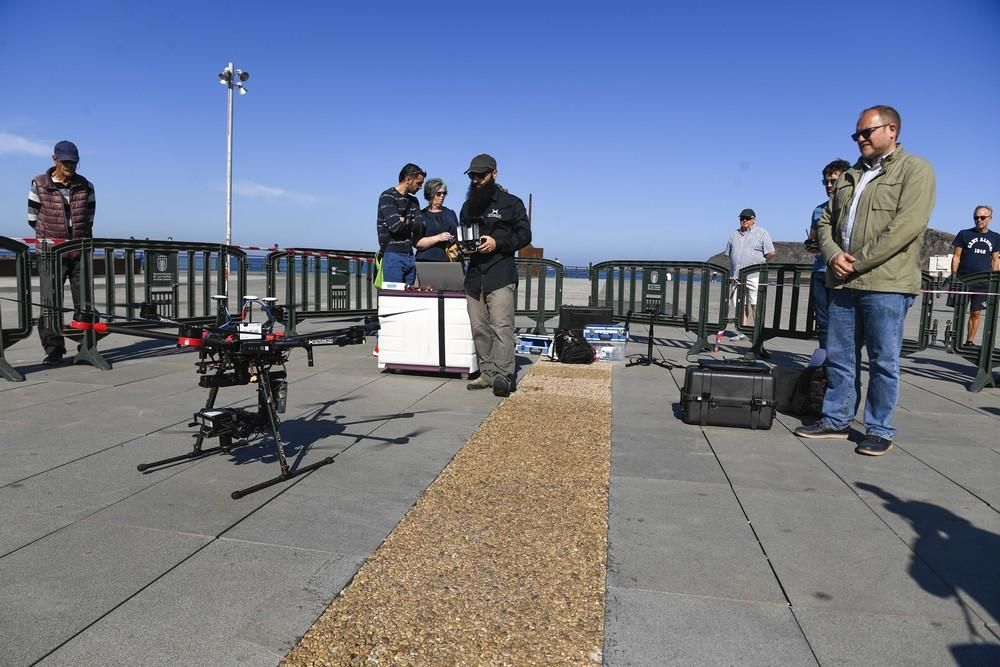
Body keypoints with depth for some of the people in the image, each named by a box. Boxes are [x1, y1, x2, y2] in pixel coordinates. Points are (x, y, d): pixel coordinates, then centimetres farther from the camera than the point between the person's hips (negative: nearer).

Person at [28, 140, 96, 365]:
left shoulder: (86, 187, 7)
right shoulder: (39, 185, 2)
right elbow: (33, 219, 7)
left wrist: (81, 238, 6)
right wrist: (52, 234, 8)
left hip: (80, 252, 2)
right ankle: (53, 350, 4)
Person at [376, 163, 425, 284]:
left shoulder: (413, 201, 18)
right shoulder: (387, 197, -5)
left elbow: (420, 226, 5)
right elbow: (395, 225, -17)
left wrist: (405, 221, -8)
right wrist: (411, 223, 0)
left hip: (409, 255, 7)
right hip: (392, 255, -7)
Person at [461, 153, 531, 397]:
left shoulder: (511, 203, 3)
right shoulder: (468, 206, 21)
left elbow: (524, 235, -2)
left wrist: (497, 242, -15)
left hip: (500, 276, -6)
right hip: (474, 276, 6)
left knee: (501, 327, -13)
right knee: (479, 329, 6)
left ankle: (503, 377, -14)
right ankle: (487, 373, 13)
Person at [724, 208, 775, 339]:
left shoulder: (761, 233, 3)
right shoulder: (735, 234, 18)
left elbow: (771, 253, -2)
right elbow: (729, 254, 23)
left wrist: (760, 262, 4)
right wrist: (734, 266, 12)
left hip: (754, 276, -5)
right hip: (737, 275, 5)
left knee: (755, 304, -7)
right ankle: (741, 332, 12)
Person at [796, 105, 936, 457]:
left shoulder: (915, 169, -1)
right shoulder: (849, 177, 19)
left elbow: (907, 225, -13)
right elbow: (826, 222, 17)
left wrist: (858, 262, -14)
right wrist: (834, 255, -4)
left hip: (886, 284, -6)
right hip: (843, 283, 6)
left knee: (883, 362, 0)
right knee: (839, 357, 10)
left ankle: (879, 431, 11)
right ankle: (836, 420, 20)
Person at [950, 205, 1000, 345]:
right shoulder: (964, 234, 2)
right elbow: (956, 257, 2)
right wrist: (953, 278, -4)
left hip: (983, 282, 2)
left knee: (976, 313, 4)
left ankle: (970, 341, 11)